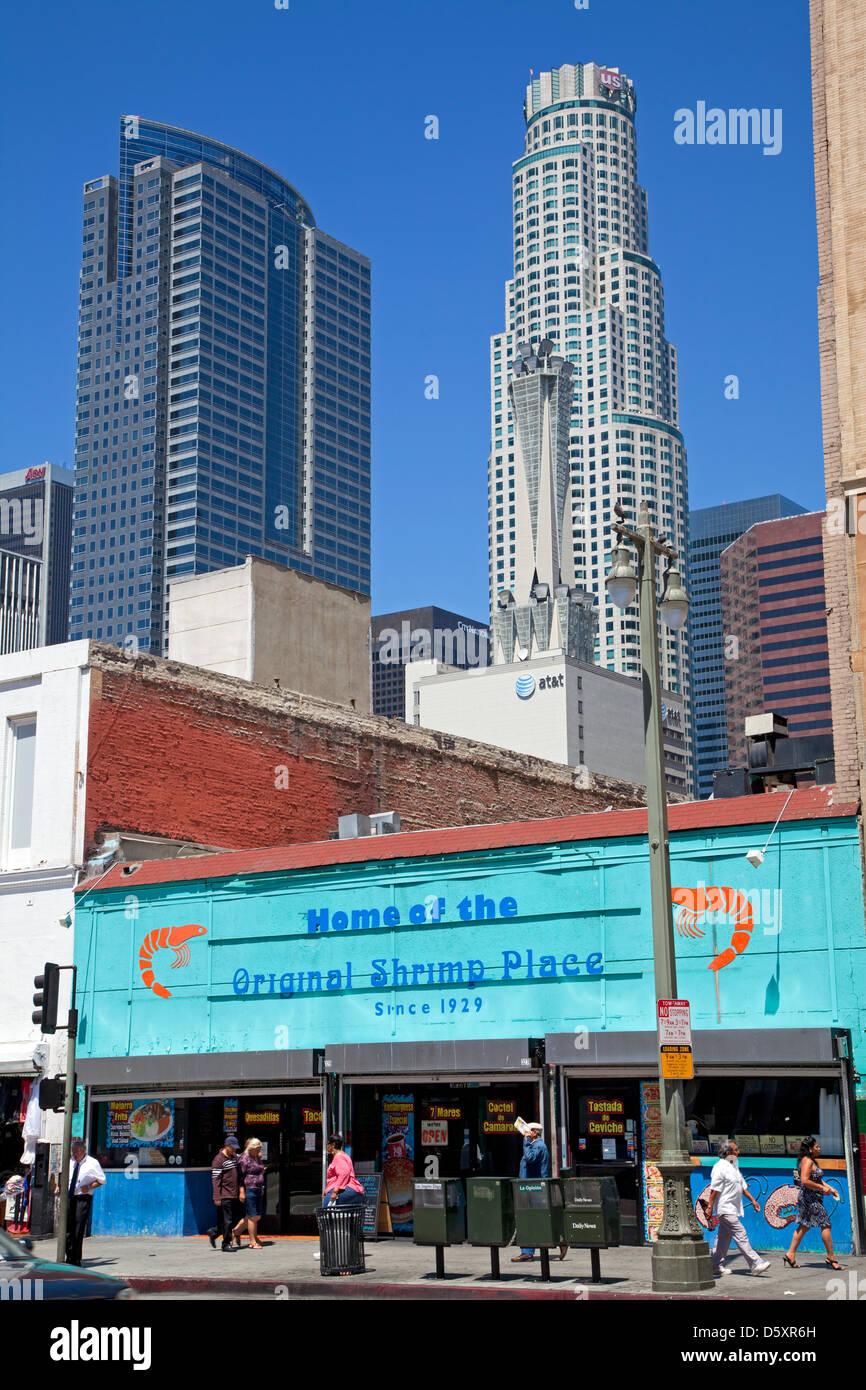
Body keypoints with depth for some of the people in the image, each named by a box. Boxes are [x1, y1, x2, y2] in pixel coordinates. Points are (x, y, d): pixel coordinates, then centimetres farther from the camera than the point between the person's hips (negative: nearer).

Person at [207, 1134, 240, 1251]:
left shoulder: (235, 1157, 15)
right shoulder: (218, 1159, -10)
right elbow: (215, 1180, -14)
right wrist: (217, 1197, -18)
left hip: (234, 1195, 8)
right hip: (224, 1195, -8)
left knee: (232, 1219, 10)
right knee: (227, 1220, -5)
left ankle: (213, 1232, 26)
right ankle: (226, 1243, 4)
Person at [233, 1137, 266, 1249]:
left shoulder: (258, 1158, 14)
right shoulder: (244, 1159, -11)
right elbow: (241, 1176, -14)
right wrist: (242, 1192, -18)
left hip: (257, 1190, 9)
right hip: (248, 1190, -9)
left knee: (256, 1216, 10)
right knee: (253, 1216, -5)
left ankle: (236, 1232, 25)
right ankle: (253, 1242, 3)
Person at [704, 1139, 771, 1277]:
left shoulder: (734, 1166, 16)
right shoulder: (720, 1167, -14)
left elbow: (742, 1185, 23)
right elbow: (714, 1189, -17)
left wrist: (752, 1200, 19)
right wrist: (709, 1207, -19)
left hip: (733, 1208, 10)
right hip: (725, 1209, -10)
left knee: (724, 1237, 12)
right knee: (741, 1236, -12)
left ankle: (716, 1266, 18)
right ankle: (755, 1265, -15)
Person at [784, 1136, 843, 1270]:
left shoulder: (812, 1161, 17)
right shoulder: (807, 1161, -17)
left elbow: (818, 1179, 25)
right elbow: (805, 1181, -26)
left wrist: (830, 1188, 12)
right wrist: (822, 1188, -19)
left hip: (812, 1198, 11)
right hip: (811, 1198, -11)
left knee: (804, 1226, 13)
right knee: (825, 1225, -5)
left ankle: (790, 1255, 14)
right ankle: (831, 1258, 0)